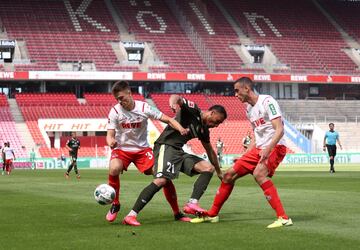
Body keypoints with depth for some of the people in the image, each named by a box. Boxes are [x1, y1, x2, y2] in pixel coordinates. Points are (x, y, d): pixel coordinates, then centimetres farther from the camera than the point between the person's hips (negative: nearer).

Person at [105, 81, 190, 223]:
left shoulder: (144, 108, -11)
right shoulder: (115, 111, -11)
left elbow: (167, 119, -11)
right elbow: (110, 134, -12)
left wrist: (180, 128, -30)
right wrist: (111, 141, -37)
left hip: (142, 149, 1)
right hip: (121, 149, -1)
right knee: (114, 169, -33)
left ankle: (177, 213, 6)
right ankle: (115, 205, -9)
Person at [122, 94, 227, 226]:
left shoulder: (204, 130, 19)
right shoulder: (193, 110, -4)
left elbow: (210, 151, 32)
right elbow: (176, 97, -21)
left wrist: (219, 172, 38)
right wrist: (174, 102, -45)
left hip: (179, 152, 9)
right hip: (166, 146, -9)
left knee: (208, 168, 0)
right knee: (161, 180, -26)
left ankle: (192, 203, -13)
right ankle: (131, 215, -23)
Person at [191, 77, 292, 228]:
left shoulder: (267, 102, -12)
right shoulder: (249, 109, 15)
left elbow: (279, 130, -21)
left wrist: (268, 149, -33)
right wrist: (245, 154, 19)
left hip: (275, 147, -9)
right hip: (258, 149, 9)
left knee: (258, 174, -35)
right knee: (229, 175, 8)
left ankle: (283, 218, -33)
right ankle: (212, 214, 24)